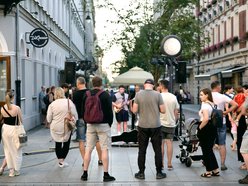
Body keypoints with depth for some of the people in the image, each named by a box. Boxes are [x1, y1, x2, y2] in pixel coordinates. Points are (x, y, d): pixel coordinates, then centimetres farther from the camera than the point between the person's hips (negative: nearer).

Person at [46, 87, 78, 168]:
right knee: (66, 143, 14)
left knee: (58, 144, 15)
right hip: (67, 128, 0)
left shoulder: (52, 104, -7)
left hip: (56, 128, 1)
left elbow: (49, 119, -4)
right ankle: (62, 160, 9)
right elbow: (75, 116, -4)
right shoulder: (69, 102, -7)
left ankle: (60, 160, 15)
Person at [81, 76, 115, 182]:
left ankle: (85, 173, 13)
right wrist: (110, 123, 4)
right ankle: (106, 175, 1)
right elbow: (110, 111, -9)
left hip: (90, 125, 4)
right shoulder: (106, 95, -9)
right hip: (103, 125, -4)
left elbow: (83, 110, 9)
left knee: (88, 149, 8)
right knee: (104, 149, -1)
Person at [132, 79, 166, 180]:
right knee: (157, 150, 9)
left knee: (142, 150, 9)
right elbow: (162, 110, -4)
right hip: (156, 126, -1)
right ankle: (159, 173, 15)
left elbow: (134, 110, -3)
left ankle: (141, 173, 13)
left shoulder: (138, 94, -4)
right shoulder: (157, 94, -7)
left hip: (142, 126, 1)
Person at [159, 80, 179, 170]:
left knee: (161, 144, 4)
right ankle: (169, 164, 8)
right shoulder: (173, 97, 2)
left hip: (161, 123, -3)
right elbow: (176, 112, 5)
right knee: (169, 143, 6)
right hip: (171, 123, 3)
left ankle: (161, 164, 8)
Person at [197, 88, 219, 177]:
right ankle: (215, 170, 20)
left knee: (206, 151, 2)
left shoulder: (205, 104, -16)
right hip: (213, 128, 9)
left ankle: (208, 172, 10)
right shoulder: (212, 104, 12)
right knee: (210, 149, 17)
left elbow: (206, 119, -27)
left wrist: (200, 127, -16)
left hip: (206, 129, -9)